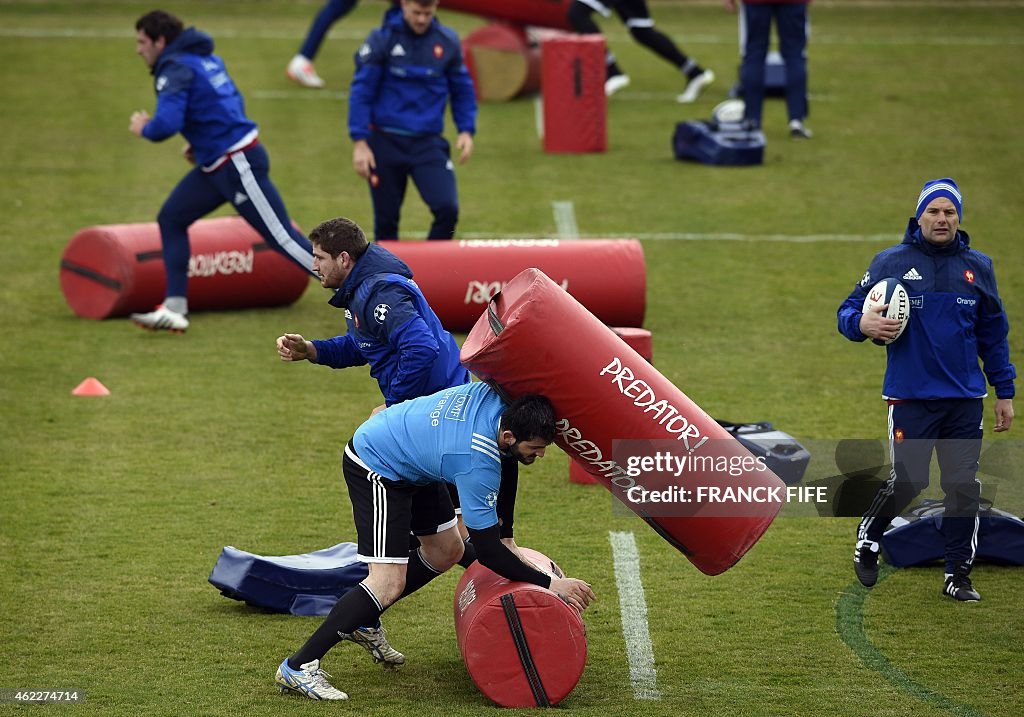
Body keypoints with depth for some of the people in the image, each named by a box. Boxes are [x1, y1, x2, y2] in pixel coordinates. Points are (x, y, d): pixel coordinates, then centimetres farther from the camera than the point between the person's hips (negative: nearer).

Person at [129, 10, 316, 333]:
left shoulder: (176, 69, -15)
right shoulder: (207, 58, 14)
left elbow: (167, 123, -27)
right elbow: (233, 103, 22)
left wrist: (143, 128, -6)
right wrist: (202, 143, 17)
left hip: (240, 166, -10)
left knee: (282, 237, -7)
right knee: (171, 218, 9)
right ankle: (175, 309, 7)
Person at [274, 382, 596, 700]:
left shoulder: (500, 398, -16)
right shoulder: (478, 464, -37)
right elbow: (487, 551, -29)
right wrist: (550, 584, -23)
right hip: (375, 467, -10)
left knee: (447, 551, 19)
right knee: (389, 583, -19)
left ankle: (361, 621, 30)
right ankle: (298, 667, -17)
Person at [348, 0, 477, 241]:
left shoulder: (448, 42, 1)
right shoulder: (382, 40, -6)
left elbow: (463, 91, 13)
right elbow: (361, 92, -4)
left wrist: (466, 131, 1)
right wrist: (359, 142, -9)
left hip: (428, 143, 1)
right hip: (386, 142, -1)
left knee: (447, 209, -17)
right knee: (386, 220, 8)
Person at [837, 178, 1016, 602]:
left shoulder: (978, 267, 9)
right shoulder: (892, 262, 0)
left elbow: (993, 334, 15)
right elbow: (849, 312, 3)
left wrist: (1005, 392, 12)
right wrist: (863, 325, -21)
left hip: (965, 399, 3)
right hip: (910, 397, -3)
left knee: (964, 487, 1)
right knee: (908, 481, -7)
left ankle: (958, 575, 12)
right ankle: (868, 538, 22)